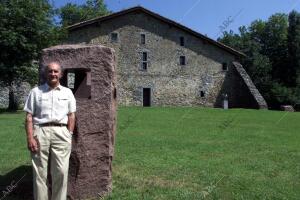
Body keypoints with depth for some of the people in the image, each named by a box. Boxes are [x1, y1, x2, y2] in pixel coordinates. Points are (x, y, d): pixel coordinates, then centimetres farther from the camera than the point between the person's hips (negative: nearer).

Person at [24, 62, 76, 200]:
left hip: (61, 133, 1)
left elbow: (71, 116, 10)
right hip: (40, 132, 0)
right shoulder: (36, 91, 7)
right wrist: (30, 138, -7)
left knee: (61, 172, 2)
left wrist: (69, 136, 3)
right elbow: (29, 116, 3)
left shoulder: (67, 92, 10)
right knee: (39, 172, 6)